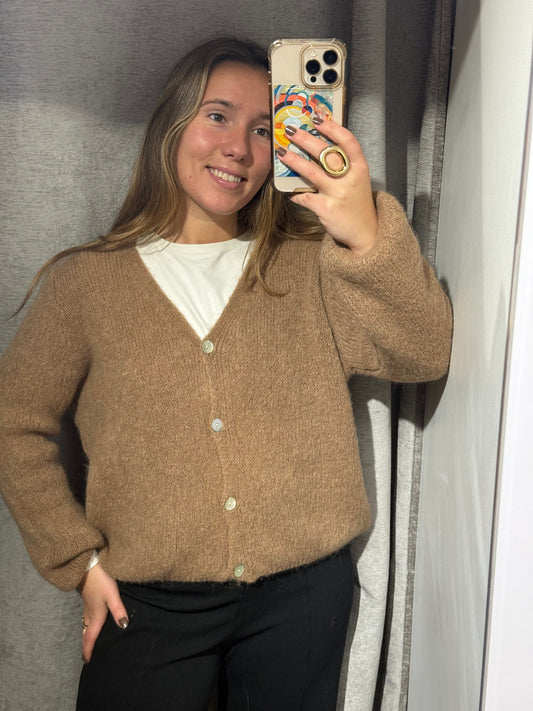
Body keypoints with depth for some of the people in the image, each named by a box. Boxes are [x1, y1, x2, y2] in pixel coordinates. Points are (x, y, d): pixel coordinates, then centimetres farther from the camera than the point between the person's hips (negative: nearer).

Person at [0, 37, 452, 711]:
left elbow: (423, 356, -12)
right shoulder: (87, 280, -2)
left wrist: (369, 235, -28)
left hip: (303, 596, 2)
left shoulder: (307, 264, 0)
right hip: (149, 604, -1)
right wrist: (78, 559, -3)